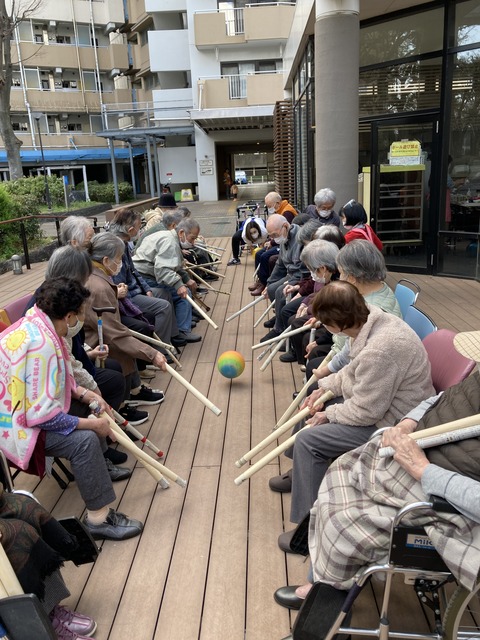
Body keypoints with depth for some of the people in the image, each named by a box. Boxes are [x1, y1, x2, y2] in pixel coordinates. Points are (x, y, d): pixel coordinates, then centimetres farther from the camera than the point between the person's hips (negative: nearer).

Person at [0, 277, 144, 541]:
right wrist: (91, 423, -21)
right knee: (84, 439, -25)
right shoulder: (40, 343, -31)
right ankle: (99, 518, -14)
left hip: (24, 408, 11)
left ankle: (98, 467, 27)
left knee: (88, 405, 13)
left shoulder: (34, 324, -3)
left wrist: (85, 394, 1)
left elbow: (57, 377, 12)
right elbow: (41, 414, -31)